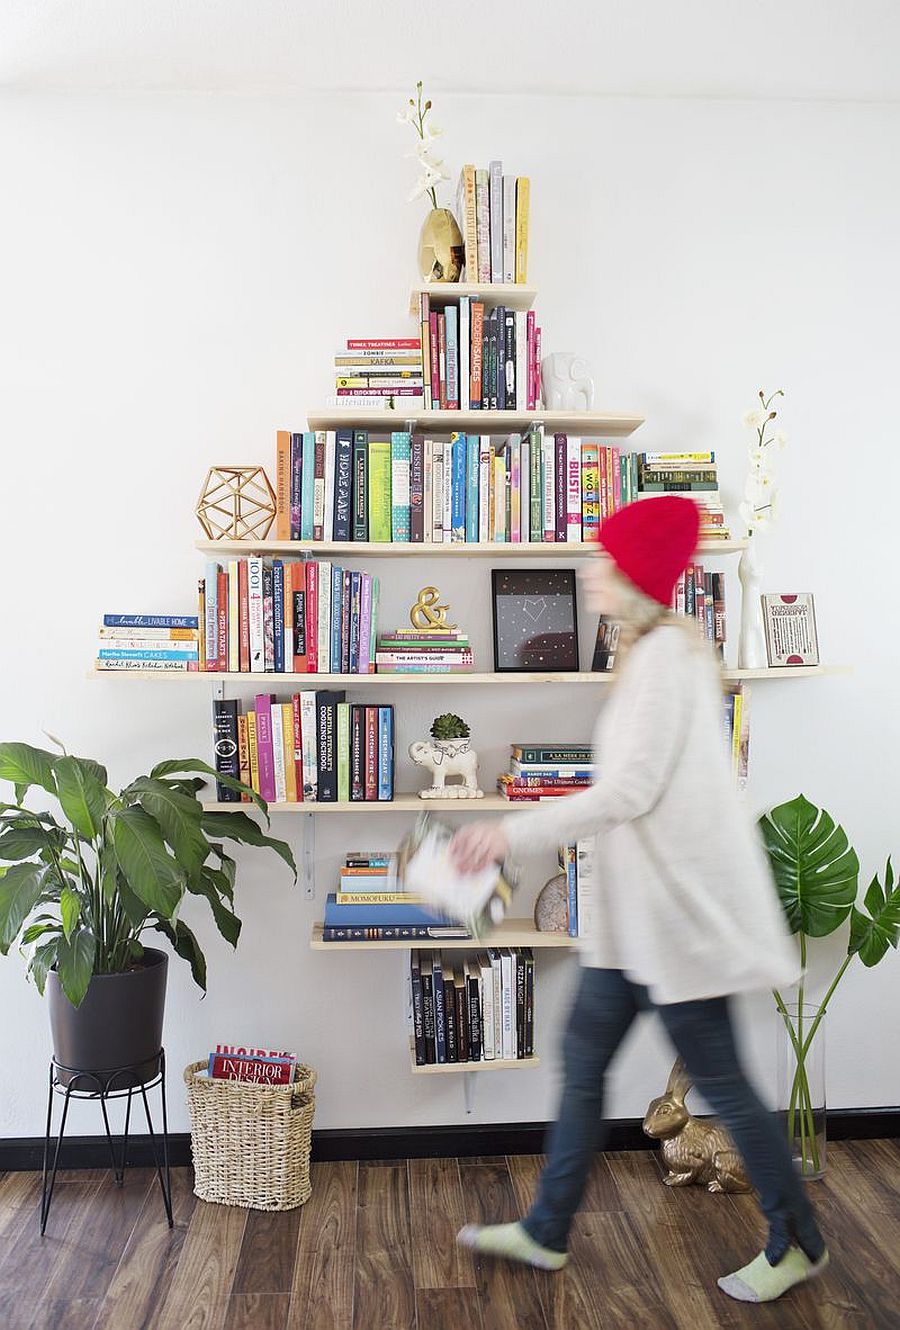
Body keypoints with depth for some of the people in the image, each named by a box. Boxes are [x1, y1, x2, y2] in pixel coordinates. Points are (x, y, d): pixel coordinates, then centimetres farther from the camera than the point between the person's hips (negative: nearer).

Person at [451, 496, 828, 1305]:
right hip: (641, 904, 10)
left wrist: (515, 833, -22)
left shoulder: (667, 652, -18)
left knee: (718, 1079, 6)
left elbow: (632, 788, -24)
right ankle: (547, 1232, 30)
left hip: (680, 902, -10)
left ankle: (797, 1244, 28)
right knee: (584, 1060, 15)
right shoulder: (654, 648, 13)